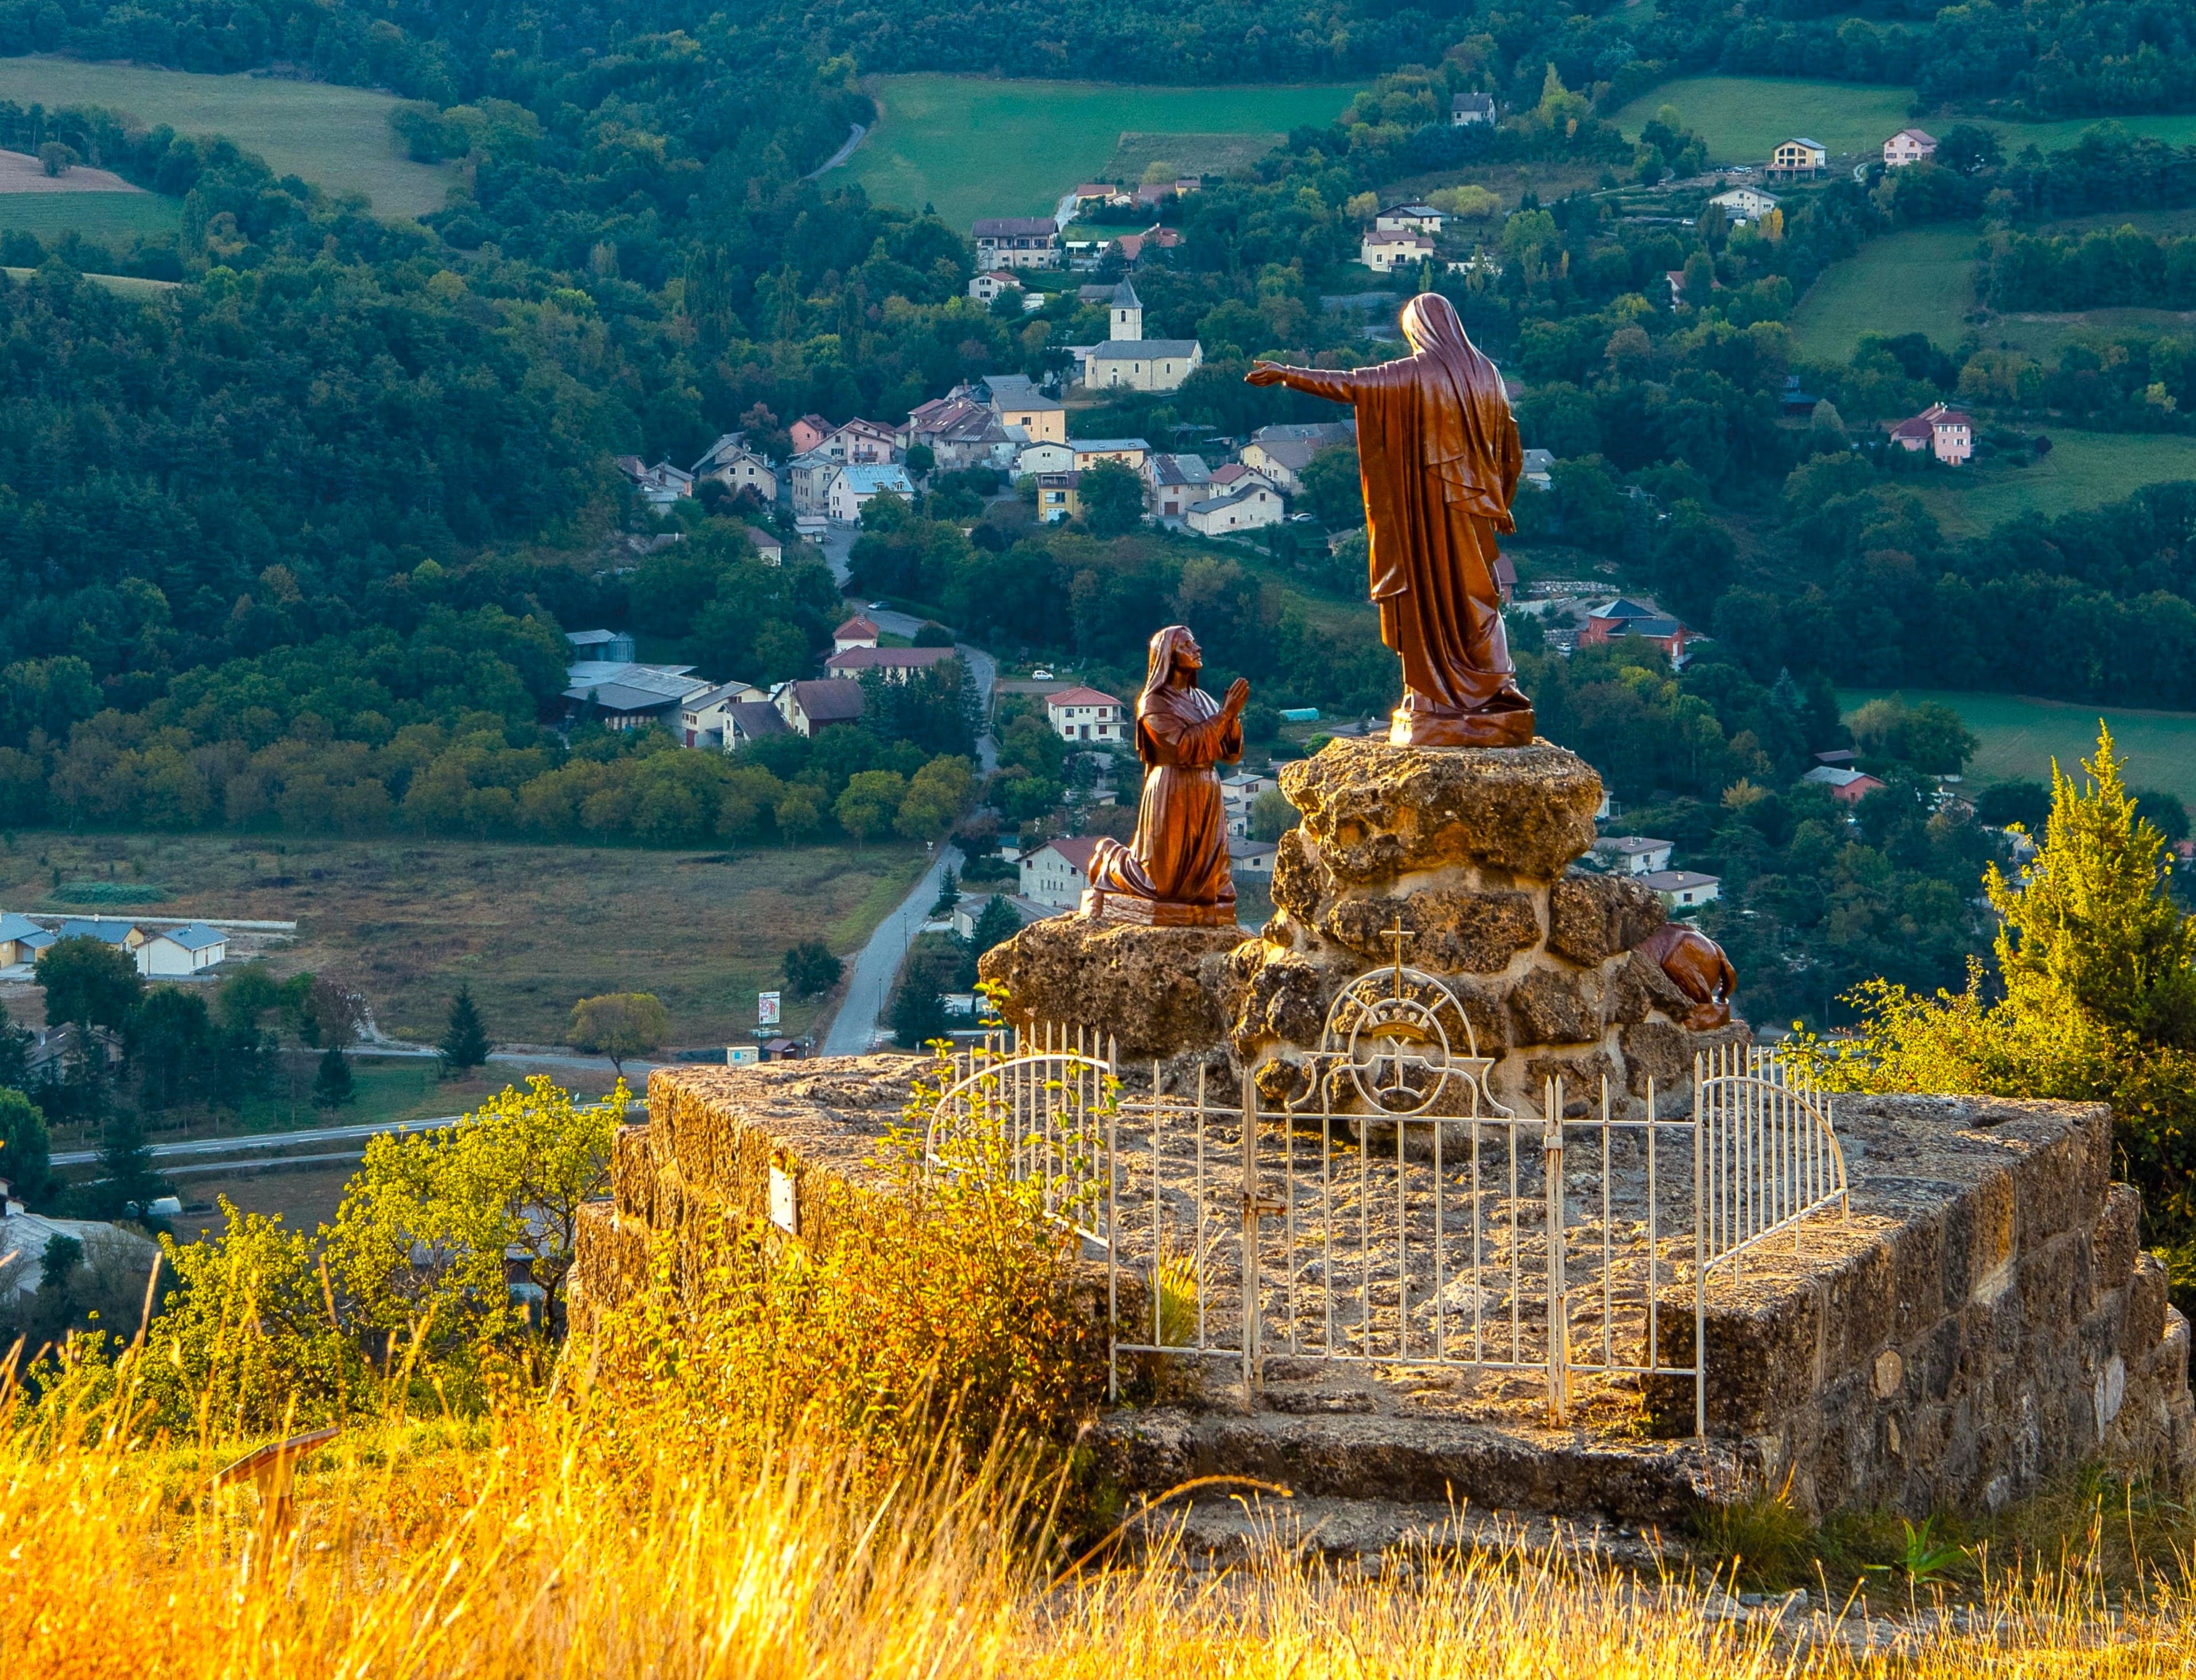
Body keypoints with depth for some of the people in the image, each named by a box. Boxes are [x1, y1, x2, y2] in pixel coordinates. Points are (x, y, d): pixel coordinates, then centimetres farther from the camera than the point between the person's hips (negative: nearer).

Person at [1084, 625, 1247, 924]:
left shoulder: (1201, 700, 14)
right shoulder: (1154, 702, -7)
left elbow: (1230, 752, 8)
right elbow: (1184, 746, -19)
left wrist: (1233, 715, -9)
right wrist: (1225, 713, -19)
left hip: (1207, 797, 7)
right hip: (1172, 796, -7)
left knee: (1206, 883, 7)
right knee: (1162, 883, -3)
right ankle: (1110, 858, 25)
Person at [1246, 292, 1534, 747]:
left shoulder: (1416, 374, -10)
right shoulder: (1486, 374, 6)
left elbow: (1349, 384, -11)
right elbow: (1510, 447, 10)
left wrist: (1287, 374, -4)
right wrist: (1501, 503, 20)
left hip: (1429, 503, -5)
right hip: (1476, 505, 5)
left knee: (1428, 597, 1)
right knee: (1477, 600, 11)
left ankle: (1436, 707, 2)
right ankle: (1497, 697, 7)